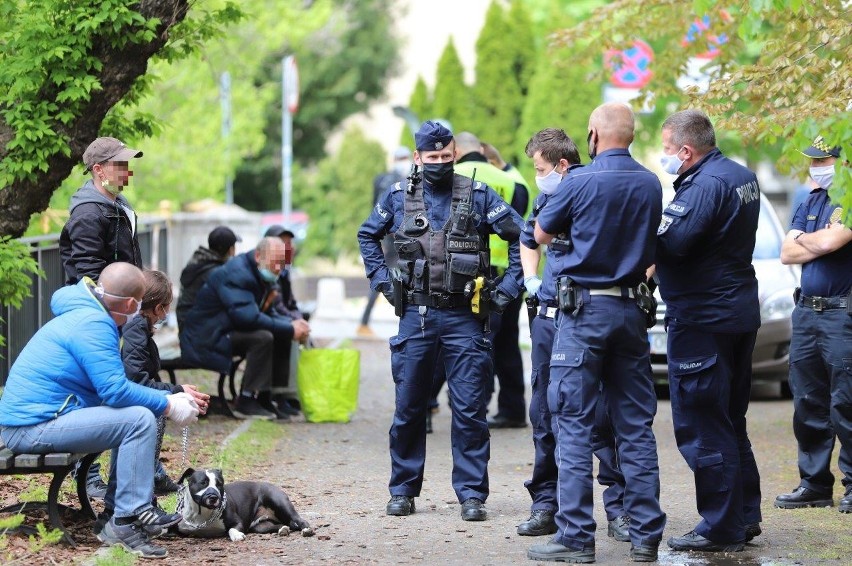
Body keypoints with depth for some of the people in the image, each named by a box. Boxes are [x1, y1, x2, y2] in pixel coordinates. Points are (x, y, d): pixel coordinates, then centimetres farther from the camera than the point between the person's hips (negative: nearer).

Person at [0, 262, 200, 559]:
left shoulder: (87, 316, 16)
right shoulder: (93, 325, -16)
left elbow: (113, 385, 21)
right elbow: (115, 390, -21)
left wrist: (170, 398, 13)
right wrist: (168, 406, -11)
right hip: (33, 427, -11)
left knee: (132, 413, 19)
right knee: (140, 420, -19)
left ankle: (118, 505, 15)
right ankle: (126, 521, -17)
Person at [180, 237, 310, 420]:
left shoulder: (260, 275, 11)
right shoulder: (236, 274, -21)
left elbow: (268, 314, 14)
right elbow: (247, 317, -32)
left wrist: (292, 325, -7)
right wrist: (289, 329, -27)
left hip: (224, 333, 10)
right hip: (206, 340, -10)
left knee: (282, 336, 4)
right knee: (262, 338, -28)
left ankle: (265, 398, 4)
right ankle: (246, 402, -22)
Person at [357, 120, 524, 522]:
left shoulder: (479, 196, 0)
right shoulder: (398, 197, 7)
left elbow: (521, 237, 4)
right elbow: (368, 236, 22)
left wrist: (507, 289, -1)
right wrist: (381, 280, 11)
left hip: (464, 317, -2)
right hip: (415, 315, 2)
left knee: (469, 409, -2)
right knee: (408, 408, 7)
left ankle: (472, 494, 3)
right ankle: (403, 490, 17)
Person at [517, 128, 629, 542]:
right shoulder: (549, 198, 12)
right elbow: (531, 239, 32)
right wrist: (531, 280, 18)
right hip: (549, 318, 7)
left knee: (603, 416, -5)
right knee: (545, 415, 9)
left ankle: (619, 509, 1)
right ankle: (546, 505, 18)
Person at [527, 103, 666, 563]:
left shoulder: (580, 183, -11)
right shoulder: (650, 185, 5)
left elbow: (542, 235, 4)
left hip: (584, 308, -5)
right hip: (630, 309, 5)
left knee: (574, 423, -3)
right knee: (635, 424, 8)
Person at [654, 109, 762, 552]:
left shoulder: (705, 186, -19)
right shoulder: (742, 177, 12)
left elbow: (673, 241, -30)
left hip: (702, 321, -10)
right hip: (739, 312, 10)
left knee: (702, 428, -3)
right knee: (731, 423, 19)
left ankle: (721, 529, 0)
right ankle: (745, 516, 25)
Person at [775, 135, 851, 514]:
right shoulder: (811, 202, 17)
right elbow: (787, 253, 10)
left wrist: (804, 239, 1)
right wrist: (819, 243, -7)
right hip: (806, 312, 8)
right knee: (808, 403, 9)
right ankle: (814, 484, 16)